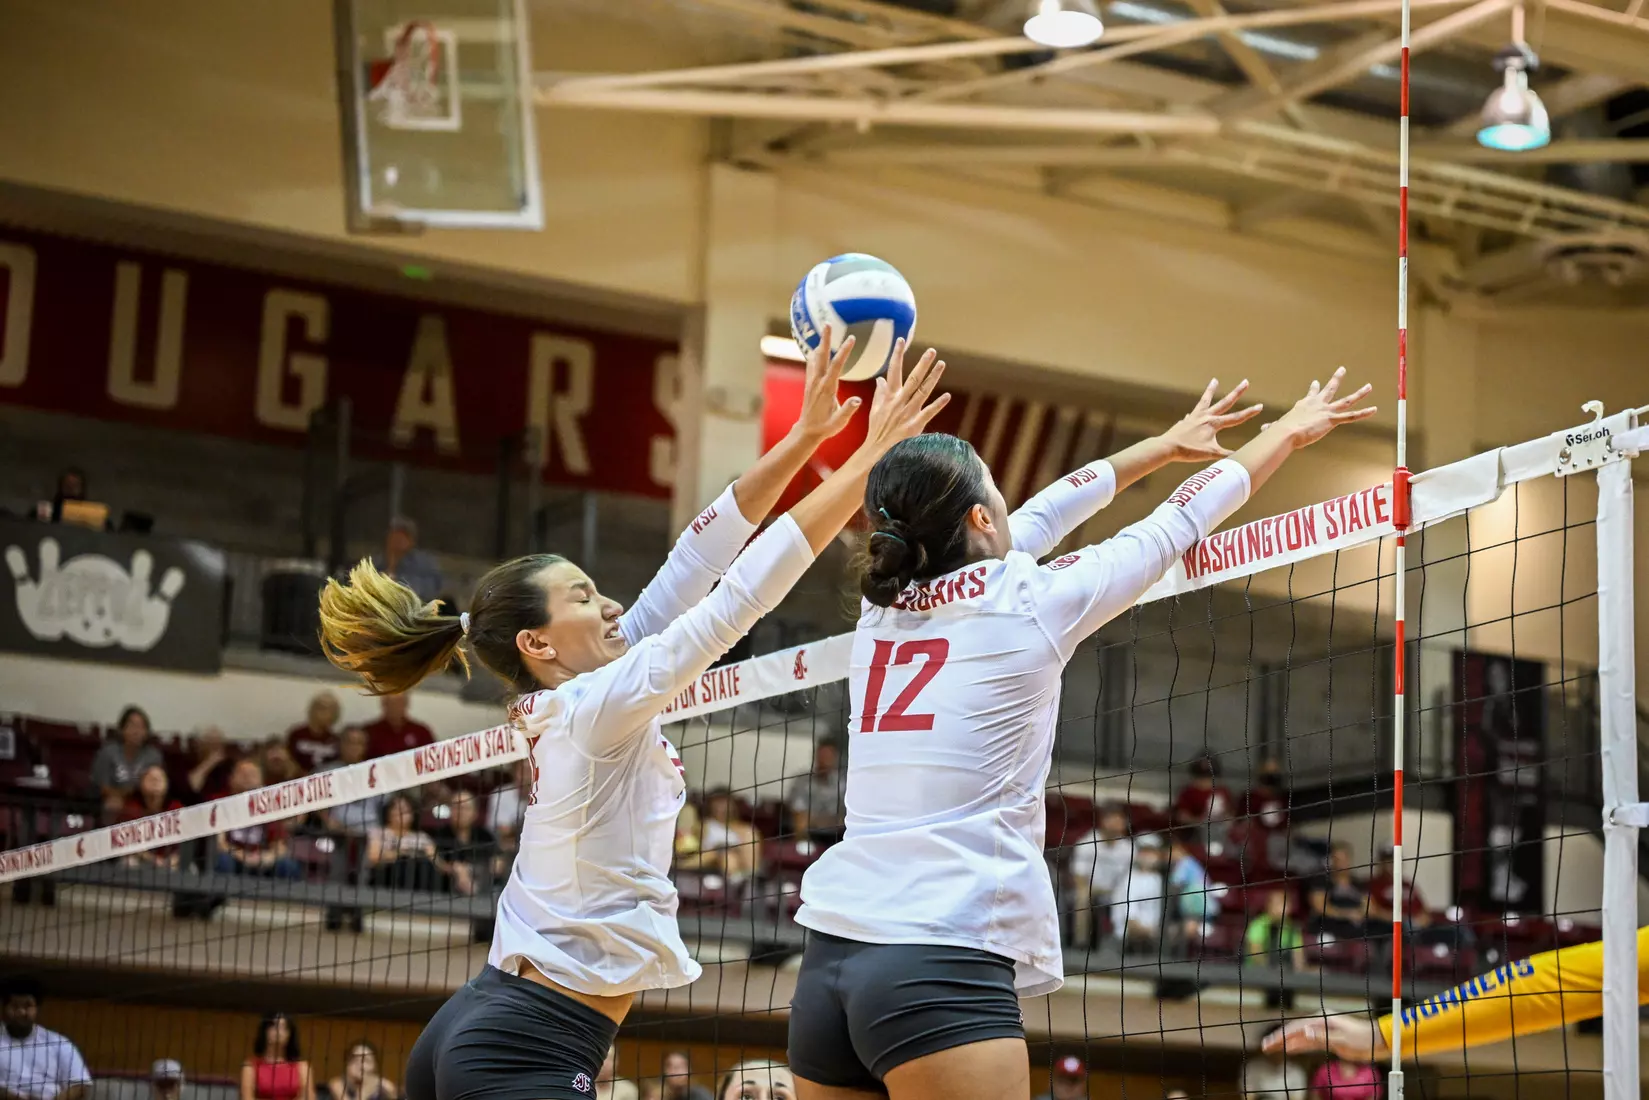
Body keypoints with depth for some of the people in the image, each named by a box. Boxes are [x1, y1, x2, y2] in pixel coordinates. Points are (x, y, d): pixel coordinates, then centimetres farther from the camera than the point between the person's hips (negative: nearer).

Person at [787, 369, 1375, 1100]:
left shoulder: (882, 608, 13)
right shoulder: (1026, 603, -2)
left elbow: (1037, 521, 27)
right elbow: (1175, 528, 13)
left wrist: (1161, 447, 41)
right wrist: (1287, 433, 29)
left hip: (829, 961, 7)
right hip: (943, 968, -7)